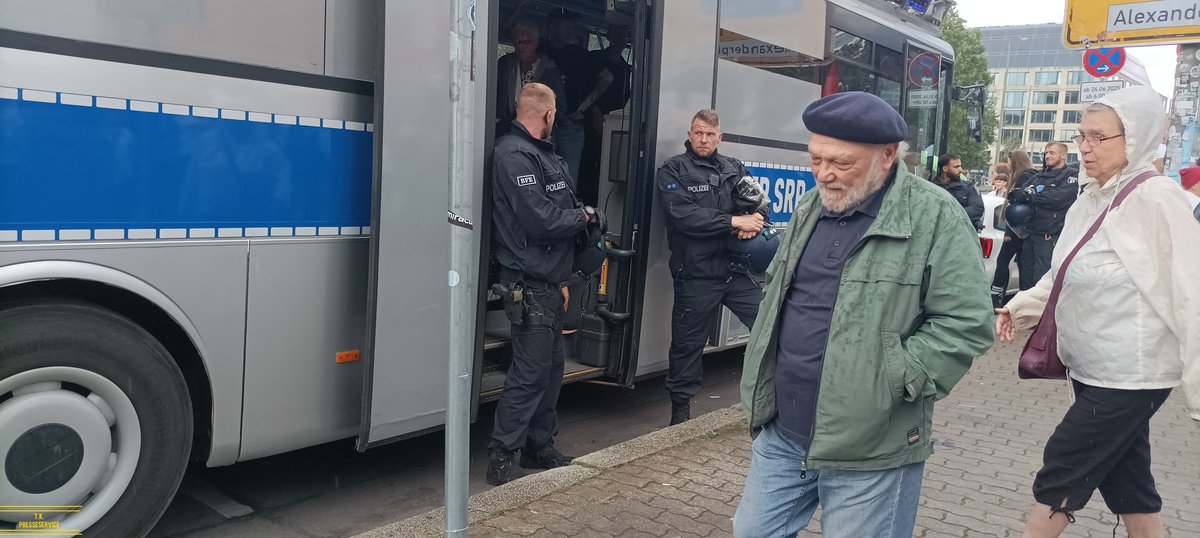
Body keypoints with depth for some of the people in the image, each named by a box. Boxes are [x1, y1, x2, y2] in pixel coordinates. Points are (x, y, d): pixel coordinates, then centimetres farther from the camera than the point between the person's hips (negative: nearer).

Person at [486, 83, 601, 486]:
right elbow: (541, 221, -24)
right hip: (529, 286, -10)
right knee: (530, 373, -8)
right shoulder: (514, 156, -15)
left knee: (551, 367, 15)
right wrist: (583, 217, -6)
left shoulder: (542, 154, 16)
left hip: (548, 283, 10)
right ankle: (501, 459, 2)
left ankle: (540, 447, 26)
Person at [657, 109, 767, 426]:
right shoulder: (673, 171, -2)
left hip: (736, 269, 4)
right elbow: (684, 215, -17)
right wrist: (735, 222, -19)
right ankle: (681, 407, 24)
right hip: (696, 274, -4)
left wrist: (753, 222, -14)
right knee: (688, 342, 7)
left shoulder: (734, 168, 13)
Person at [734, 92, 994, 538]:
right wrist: (766, 366, 10)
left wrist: (890, 380, -18)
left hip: (870, 450, -6)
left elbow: (965, 323, -14)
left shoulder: (936, 218, -12)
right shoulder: (810, 208, 9)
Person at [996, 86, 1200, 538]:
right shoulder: (1091, 199, 7)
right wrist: (1020, 307, 0)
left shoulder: (1156, 200, -16)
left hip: (1129, 376, -8)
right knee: (1128, 488, 17)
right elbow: (1064, 276, 17)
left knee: (1058, 479, 1)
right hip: (1094, 371, 8)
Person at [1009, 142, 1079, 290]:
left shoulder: (1072, 175, -2)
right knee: (1025, 277, 13)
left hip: (1050, 237, -7)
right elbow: (1016, 195, 8)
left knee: (1040, 279, -7)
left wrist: (1028, 196, -13)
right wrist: (1016, 194, -16)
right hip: (1030, 233, 7)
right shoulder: (1038, 176, 18)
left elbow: (1058, 197, -19)